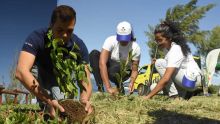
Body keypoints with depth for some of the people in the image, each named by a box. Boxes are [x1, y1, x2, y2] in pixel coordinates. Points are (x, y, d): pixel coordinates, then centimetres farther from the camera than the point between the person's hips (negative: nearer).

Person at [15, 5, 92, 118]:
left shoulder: (79, 45, -31)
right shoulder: (37, 38, -37)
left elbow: (85, 80, -34)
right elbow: (21, 71, -50)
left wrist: (84, 100, -57)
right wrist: (49, 101, -62)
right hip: (43, 76, 0)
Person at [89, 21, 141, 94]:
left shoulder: (135, 48, -19)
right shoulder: (111, 41, -23)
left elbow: (134, 70, -13)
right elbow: (102, 63, -33)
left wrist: (131, 82, -37)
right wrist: (108, 87, -40)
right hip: (108, 68, 1)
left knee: (115, 69, -38)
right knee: (94, 53, -27)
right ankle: (100, 88, -25)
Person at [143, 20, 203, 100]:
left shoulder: (176, 50, -24)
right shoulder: (167, 47, 3)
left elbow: (166, 78, -32)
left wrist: (149, 96, -34)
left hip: (192, 79, -9)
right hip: (183, 78, 9)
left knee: (159, 63, -19)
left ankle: (174, 96, -17)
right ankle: (183, 94, 9)